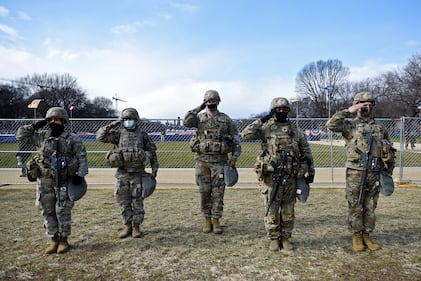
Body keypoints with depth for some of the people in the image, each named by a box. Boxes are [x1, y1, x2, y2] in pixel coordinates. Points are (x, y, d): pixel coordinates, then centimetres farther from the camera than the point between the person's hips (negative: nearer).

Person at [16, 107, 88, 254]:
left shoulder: (72, 139, -3)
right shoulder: (42, 136, 8)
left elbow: (82, 158, -4)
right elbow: (20, 135, 12)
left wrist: (80, 174, -14)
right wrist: (35, 126, -1)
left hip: (64, 182, -4)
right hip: (44, 182, 4)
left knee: (63, 211, 0)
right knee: (48, 211, 8)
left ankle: (64, 239, 16)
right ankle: (54, 240, 21)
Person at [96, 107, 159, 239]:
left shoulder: (143, 134, 4)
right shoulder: (119, 133, 3)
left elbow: (152, 151, 10)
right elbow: (100, 137, -5)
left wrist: (154, 168, 5)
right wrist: (110, 126, -15)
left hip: (138, 174, -1)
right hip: (122, 174, 1)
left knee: (137, 201, 3)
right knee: (124, 202, 7)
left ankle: (136, 227, 15)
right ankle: (127, 227, 19)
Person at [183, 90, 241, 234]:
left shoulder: (226, 120, 6)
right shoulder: (200, 117, 6)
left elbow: (236, 140, 6)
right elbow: (186, 122, -14)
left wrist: (234, 158, -3)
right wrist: (199, 108, -10)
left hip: (220, 161, 0)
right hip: (202, 160, 1)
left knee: (218, 192, 3)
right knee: (204, 192, 6)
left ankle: (216, 220, 15)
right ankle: (207, 219, 20)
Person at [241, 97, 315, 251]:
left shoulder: (296, 131, 9)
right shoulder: (265, 129, 0)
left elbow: (306, 152, 13)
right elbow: (246, 134, -15)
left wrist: (310, 171, 10)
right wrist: (261, 120, -13)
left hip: (291, 177, 3)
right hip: (271, 177, -2)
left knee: (288, 210, 10)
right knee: (272, 210, 6)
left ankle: (285, 238, 24)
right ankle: (274, 239, 20)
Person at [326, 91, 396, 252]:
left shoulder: (380, 128, 11)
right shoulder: (350, 125, -1)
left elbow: (390, 151, 18)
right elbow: (331, 125, -21)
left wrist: (389, 170, 15)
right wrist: (348, 111, -20)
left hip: (374, 174, 4)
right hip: (355, 174, -3)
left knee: (370, 208, 11)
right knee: (355, 208, 5)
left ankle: (366, 235, 24)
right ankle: (356, 236, 18)